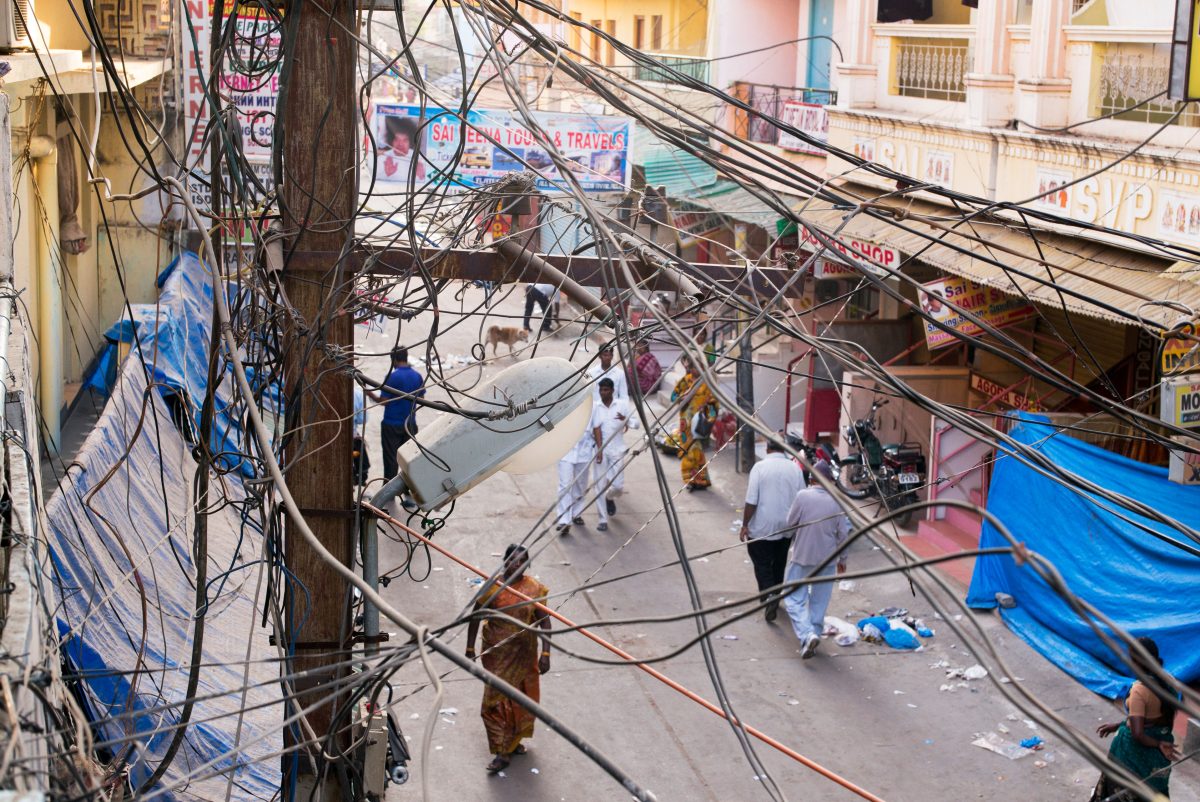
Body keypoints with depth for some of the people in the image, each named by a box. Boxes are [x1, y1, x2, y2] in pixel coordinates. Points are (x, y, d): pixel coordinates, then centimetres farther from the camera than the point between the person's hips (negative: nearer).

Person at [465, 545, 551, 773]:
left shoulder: (534, 588, -6)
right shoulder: (493, 587, -11)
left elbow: (545, 621, -2)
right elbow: (475, 617, -2)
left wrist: (545, 653, -7)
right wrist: (470, 649, -2)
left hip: (524, 654, 2)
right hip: (497, 653, -2)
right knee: (496, 700, -4)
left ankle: (513, 741, 35)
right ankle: (503, 751, 5)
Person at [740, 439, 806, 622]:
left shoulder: (760, 467, -13)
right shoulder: (795, 468, -3)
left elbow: (751, 501, -15)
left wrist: (745, 525, -6)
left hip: (762, 529, -4)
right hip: (786, 527, 4)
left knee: (762, 564, 4)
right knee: (779, 564, 19)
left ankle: (769, 595, -15)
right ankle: (776, 596, 31)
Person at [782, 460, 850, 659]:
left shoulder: (802, 496, -15)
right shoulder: (837, 501, -7)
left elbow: (790, 523, -5)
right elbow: (843, 533, -1)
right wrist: (842, 558, 12)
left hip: (801, 555, -2)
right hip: (827, 558, 3)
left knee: (794, 599, 3)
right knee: (819, 601, 16)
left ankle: (807, 634, -16)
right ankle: (815, 632, 23)